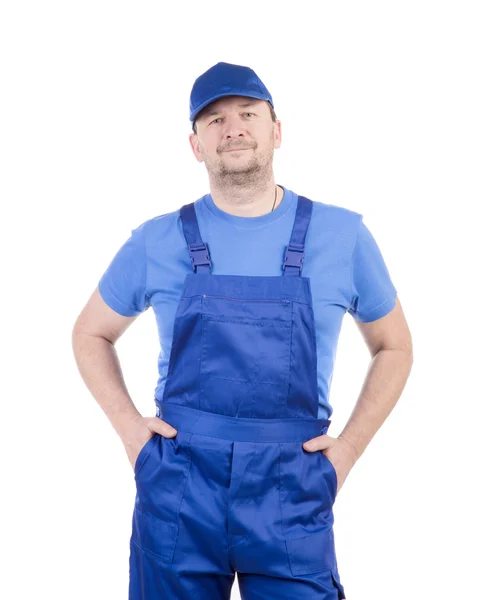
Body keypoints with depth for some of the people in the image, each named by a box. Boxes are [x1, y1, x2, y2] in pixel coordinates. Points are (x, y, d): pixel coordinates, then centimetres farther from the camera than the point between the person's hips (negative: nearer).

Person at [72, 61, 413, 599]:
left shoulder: (342, 235, 2)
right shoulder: (157, 241, 3)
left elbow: (393, 347, 13)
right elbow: (91, 334, 16)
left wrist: (349, 447, 3)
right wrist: (128, 427, 3)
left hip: (291, 494, 0)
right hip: (178, 485, 1)